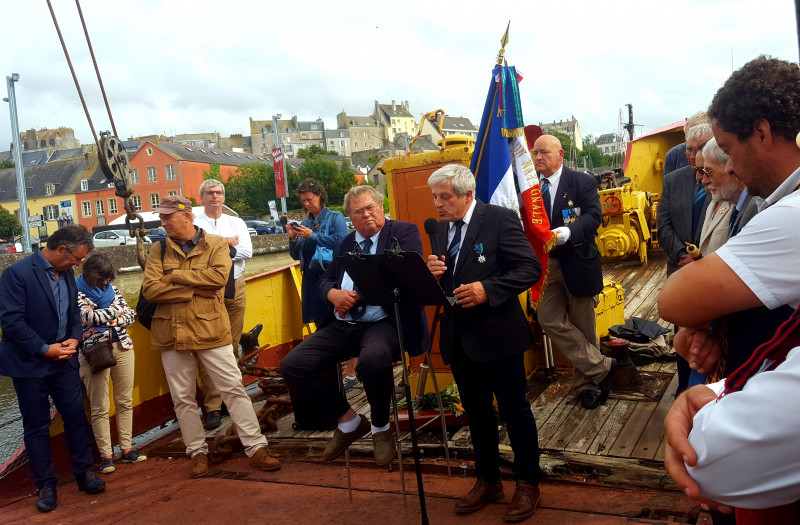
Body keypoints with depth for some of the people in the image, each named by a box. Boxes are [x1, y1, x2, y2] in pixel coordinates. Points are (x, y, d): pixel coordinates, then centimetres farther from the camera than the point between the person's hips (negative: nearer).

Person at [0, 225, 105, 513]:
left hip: (64, 361, 6)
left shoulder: (66, 273, 4)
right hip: (30, 365, -5)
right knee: (36, 427, 7)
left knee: (77, 417, 8)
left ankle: (84, 473, 23)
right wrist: (45, 349, -18)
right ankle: (46, 485, 20)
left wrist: (75, 339, -5)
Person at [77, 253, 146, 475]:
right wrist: (116, 311, -6)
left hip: (122, 346, 5)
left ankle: (126, 449, 16)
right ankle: (106, 455, 8)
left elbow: (130, 315, 7)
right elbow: (88, 316, -18)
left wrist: (106, 319, -9)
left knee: (125, 402, 7)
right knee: (99, 408, 0)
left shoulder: (112, 289, 11)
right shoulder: (77, 292, -3)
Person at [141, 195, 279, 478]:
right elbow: (150, 289, -7)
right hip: (172, 334, 3)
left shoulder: (216, 244, 0)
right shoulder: (158, 250, 6)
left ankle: (256, 448, 6)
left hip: (210, 330, -3)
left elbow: (219, 275, -19)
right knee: (183, 399, 10)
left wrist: (174, 276, -13)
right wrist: (195, 290, -14)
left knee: (234, 388, -2)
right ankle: (198, 453, 24)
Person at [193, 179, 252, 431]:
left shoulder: (236, 222, 14)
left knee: (232, 347, 9)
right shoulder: (194, 224, 2)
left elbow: (247, 252, -1)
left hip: (235, 288, 4)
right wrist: (229, 243, -6)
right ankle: (213, 407, -2)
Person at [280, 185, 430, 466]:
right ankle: (348, 421, 10)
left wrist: (357, 295, -13)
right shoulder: (345, 243, 21)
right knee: (292, 365, -9)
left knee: (373, 359, -39)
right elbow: (325, 281, 18)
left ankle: (380, 427, -6)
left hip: (383, 323, -6)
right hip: (341, 326, 7)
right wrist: (335, 294, -8)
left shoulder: (404, 233, 2)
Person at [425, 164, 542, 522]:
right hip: (459, 337, 6)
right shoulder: (441, 228, 8)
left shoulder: (500, 219, -12)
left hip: (497, 333, -6)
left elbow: (530, 268, -15)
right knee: (476, 412, 18)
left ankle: (528, 484, 26)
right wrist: (433, 272, -8)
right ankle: (488, 481, 35)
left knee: (514, 410, 8)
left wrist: (487, 290, -25)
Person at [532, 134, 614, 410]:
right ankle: (601, 367, 9)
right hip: (545, 263, 4)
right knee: (550, 321, -5)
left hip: (577, 261, -3)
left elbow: (593, 215, -16)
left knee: (583, 325, 7)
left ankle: (586, 382, 25)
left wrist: (568, 231, -33)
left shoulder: (583, 182, -4)